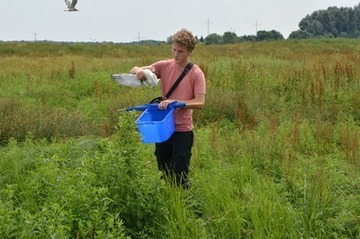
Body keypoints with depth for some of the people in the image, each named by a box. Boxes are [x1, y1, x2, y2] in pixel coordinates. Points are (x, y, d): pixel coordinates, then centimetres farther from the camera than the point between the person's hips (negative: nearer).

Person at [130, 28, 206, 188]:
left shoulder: (196, 74, -9)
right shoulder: (164, 66, 0)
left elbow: (200, 103, -16)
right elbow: (133, 71, 3)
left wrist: (175, 102, -29)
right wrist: (140, 71, -22)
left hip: (182, 130, -4)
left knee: (180, 176, 0)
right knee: (163, 173, 15)